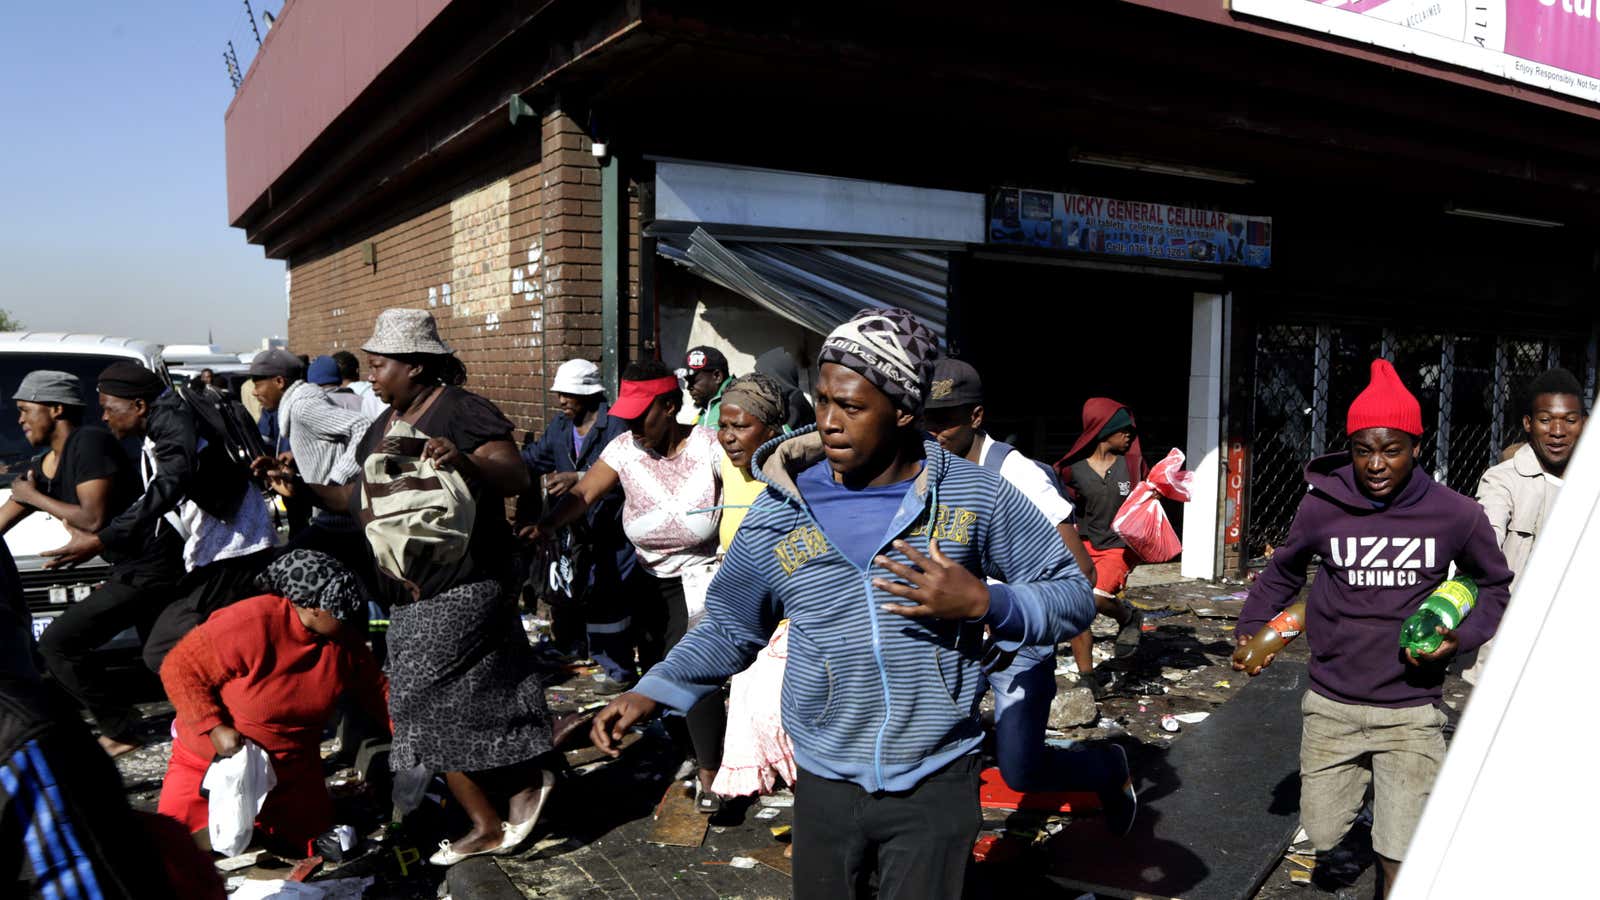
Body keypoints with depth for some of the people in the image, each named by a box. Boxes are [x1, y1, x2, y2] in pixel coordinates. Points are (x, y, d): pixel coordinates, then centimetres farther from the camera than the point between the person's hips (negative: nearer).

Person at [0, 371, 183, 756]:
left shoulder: (89, 444, -15)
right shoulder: (46, 466, 14)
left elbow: (95, 519, -23)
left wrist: (34, 497, -9)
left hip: (146, 570, -10)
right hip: (135, 567, 10)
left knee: (57, 644, -7)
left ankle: (120, 730, 3)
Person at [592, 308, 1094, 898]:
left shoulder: (976, 495, -8)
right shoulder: (777, 518, -4)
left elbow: (1073, 596, -2)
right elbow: (728, 628, 9)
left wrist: (983, 603, -20)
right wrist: (652, 691, -5)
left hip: (937, 785, -2)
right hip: (825, 785, 2)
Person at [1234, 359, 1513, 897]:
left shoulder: (1455, 515, -7)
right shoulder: (1320, 507, -6)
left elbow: (1495, 585, 10)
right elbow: (1282, 574, 12)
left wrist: (1461, 636, -8)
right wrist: (1252, 629, -1)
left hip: (1411, 711, -1)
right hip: (1331, 705, 1)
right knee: (1323, 835, 12)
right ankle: (1360, 785, 44)